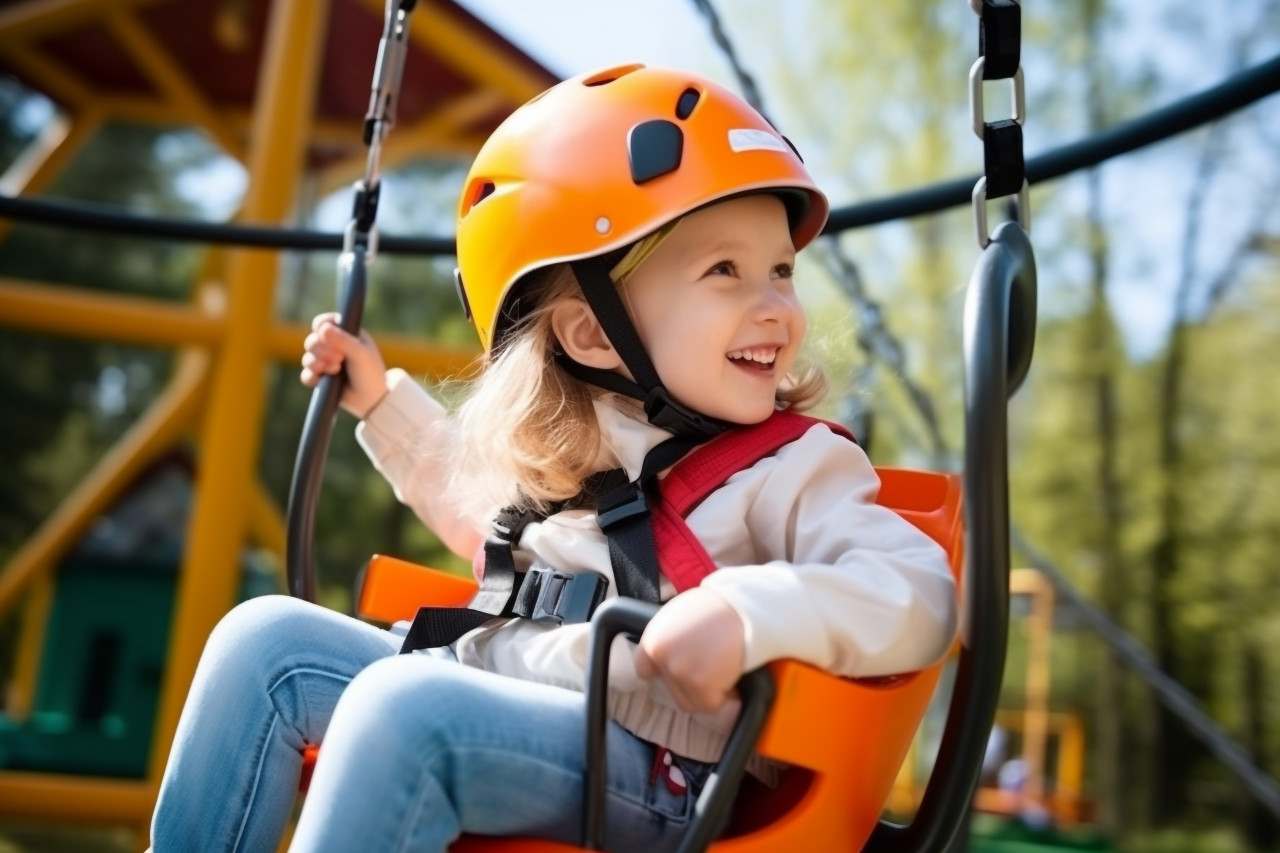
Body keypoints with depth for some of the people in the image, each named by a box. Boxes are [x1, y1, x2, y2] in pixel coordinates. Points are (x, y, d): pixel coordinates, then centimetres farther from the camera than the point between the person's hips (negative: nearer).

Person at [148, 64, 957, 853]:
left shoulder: (791, 468, -8)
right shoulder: (559, 453, 11)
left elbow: (919, 596, -20)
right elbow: (475, 501, 33)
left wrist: (750, 610, -37)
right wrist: (383, 400, 28)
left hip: (645, 771, -7)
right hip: (491, 712, 7)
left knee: (403, 703, -31)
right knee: (267, 636, 2)